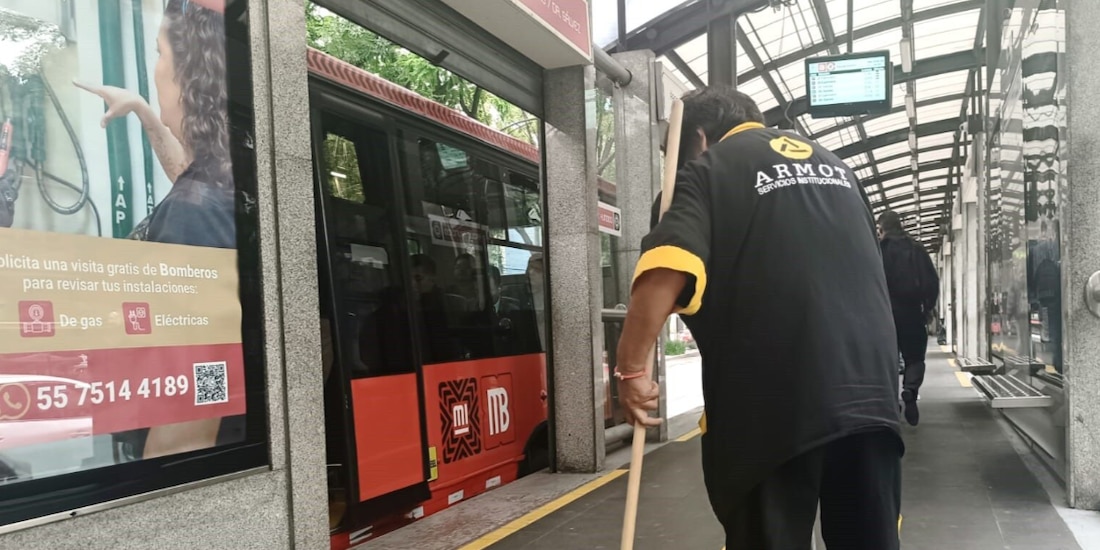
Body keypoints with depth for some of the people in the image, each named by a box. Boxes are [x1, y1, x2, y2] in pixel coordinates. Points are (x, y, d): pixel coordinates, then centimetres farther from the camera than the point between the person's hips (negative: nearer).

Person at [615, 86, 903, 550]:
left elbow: (665, 272, -17)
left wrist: (631, 367, -11)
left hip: (773, 400, -6)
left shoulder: (708, 169, 1)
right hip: (867, 387, 6)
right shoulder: (834, 164, 22)